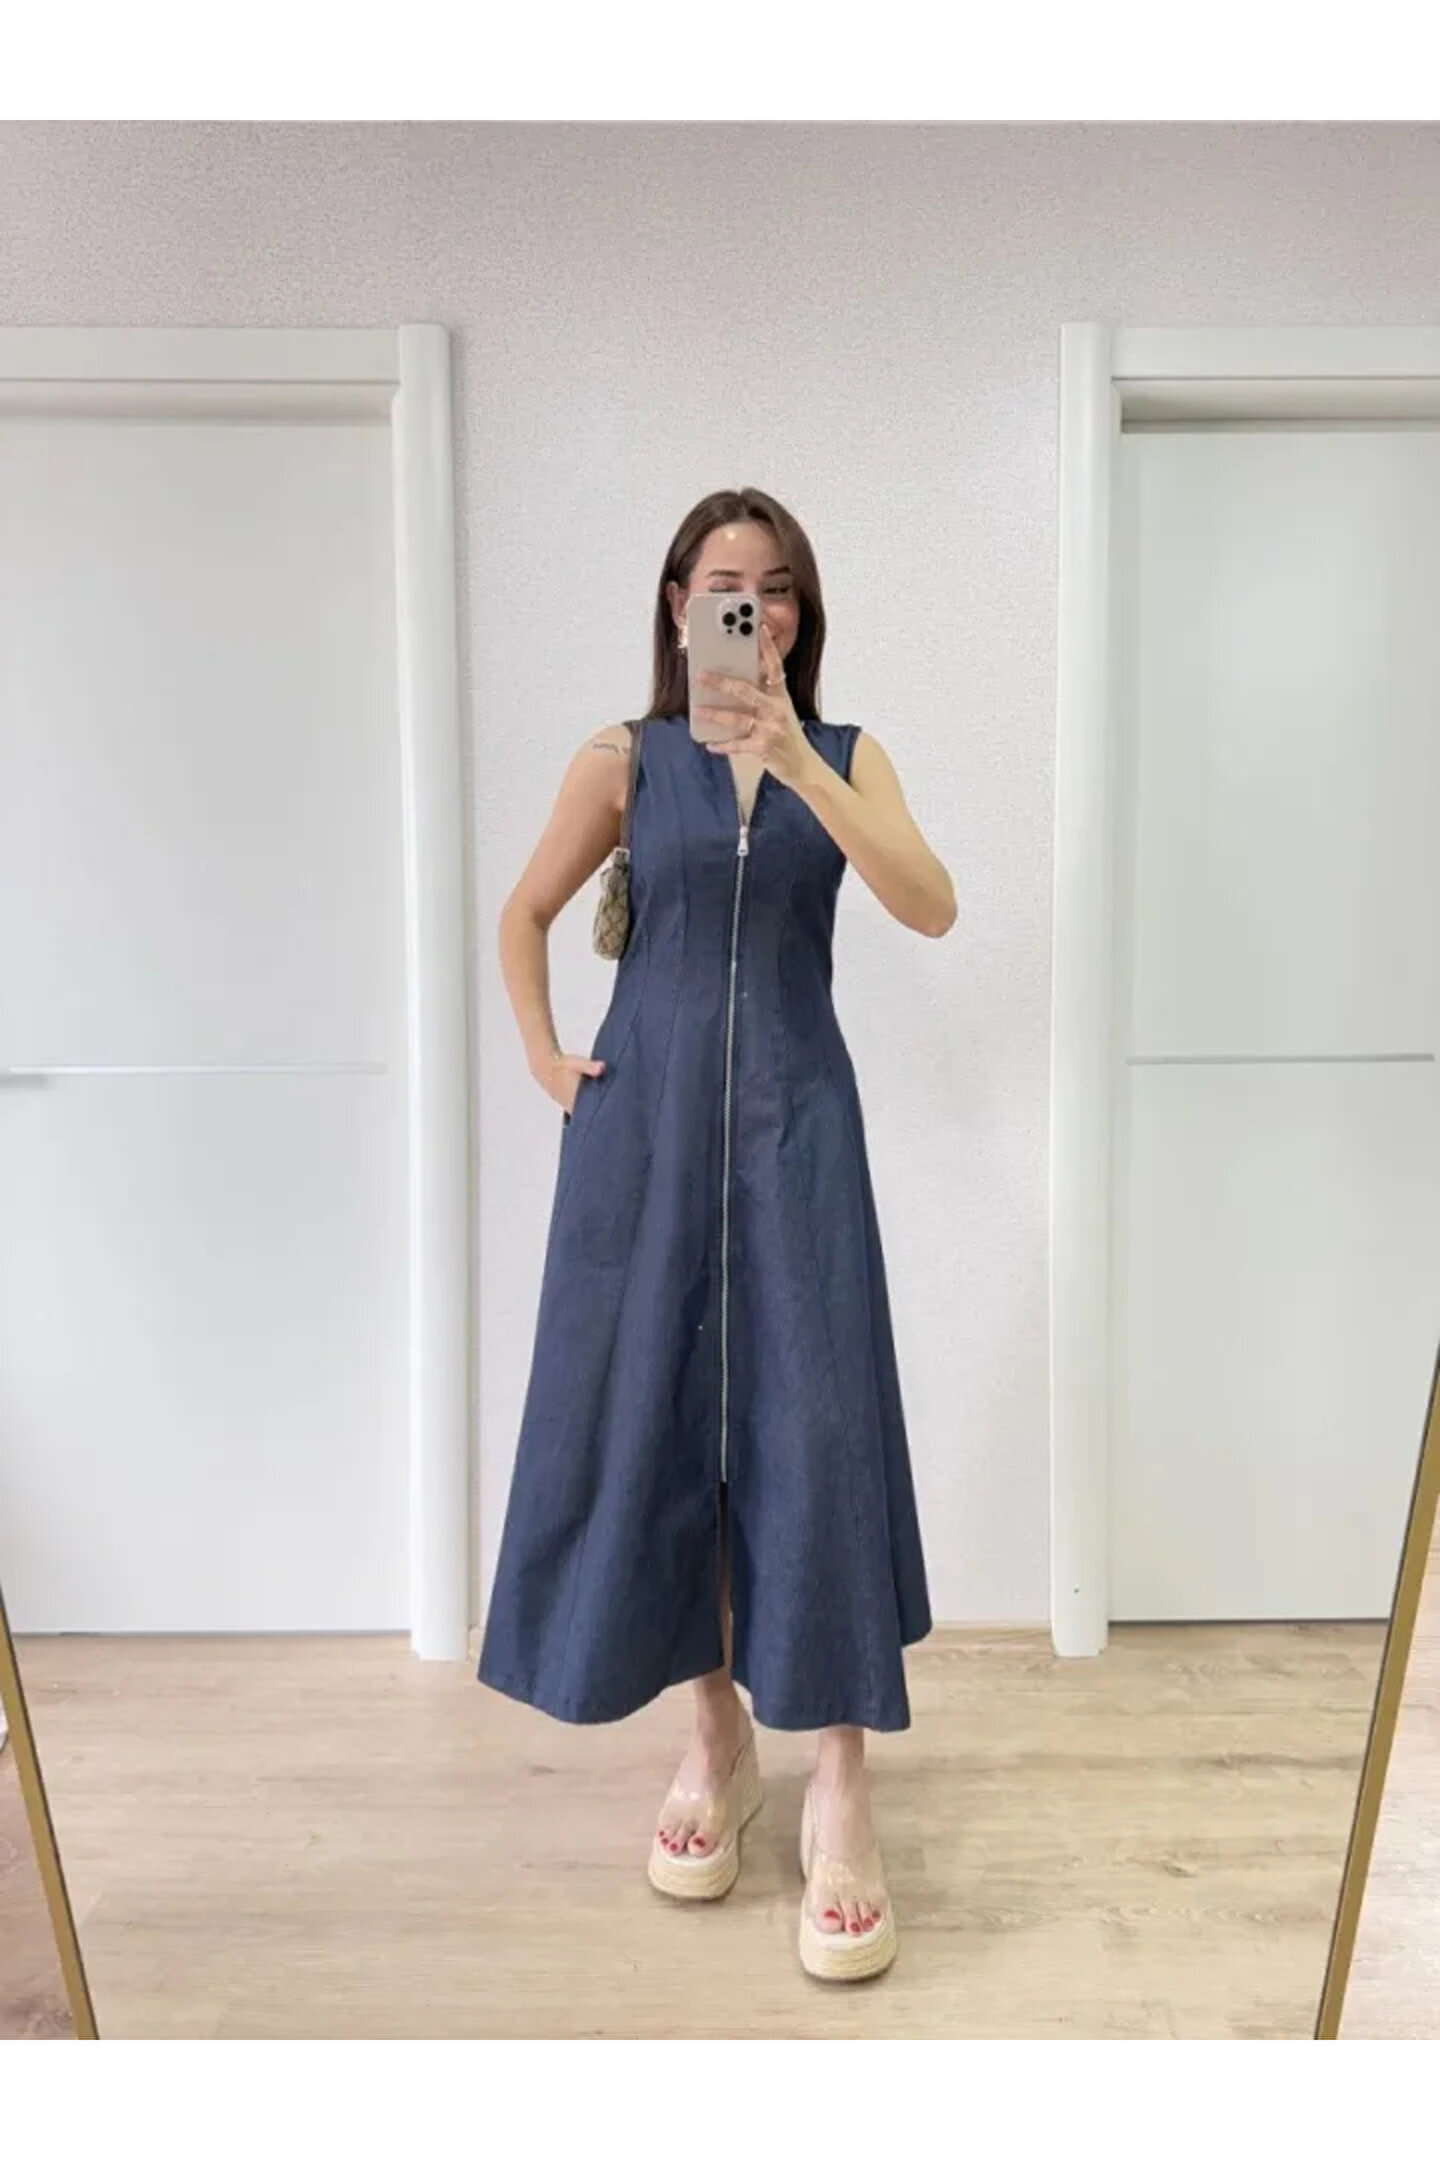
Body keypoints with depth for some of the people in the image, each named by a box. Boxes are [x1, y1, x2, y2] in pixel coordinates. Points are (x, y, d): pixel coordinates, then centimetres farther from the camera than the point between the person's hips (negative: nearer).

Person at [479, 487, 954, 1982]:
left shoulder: (846, 756, 6)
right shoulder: (624, 759, 5)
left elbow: (931, 908, -12)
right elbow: (523, 917, 15)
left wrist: (793, 759, -19)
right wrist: (543, 1060, 4)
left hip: (794, 1116, 0)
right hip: (646, 1116, 1)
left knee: (817, 1424, -6)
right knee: (655, 1419, 5)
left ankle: (840, 1792, 4)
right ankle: (716, 1736, 23)